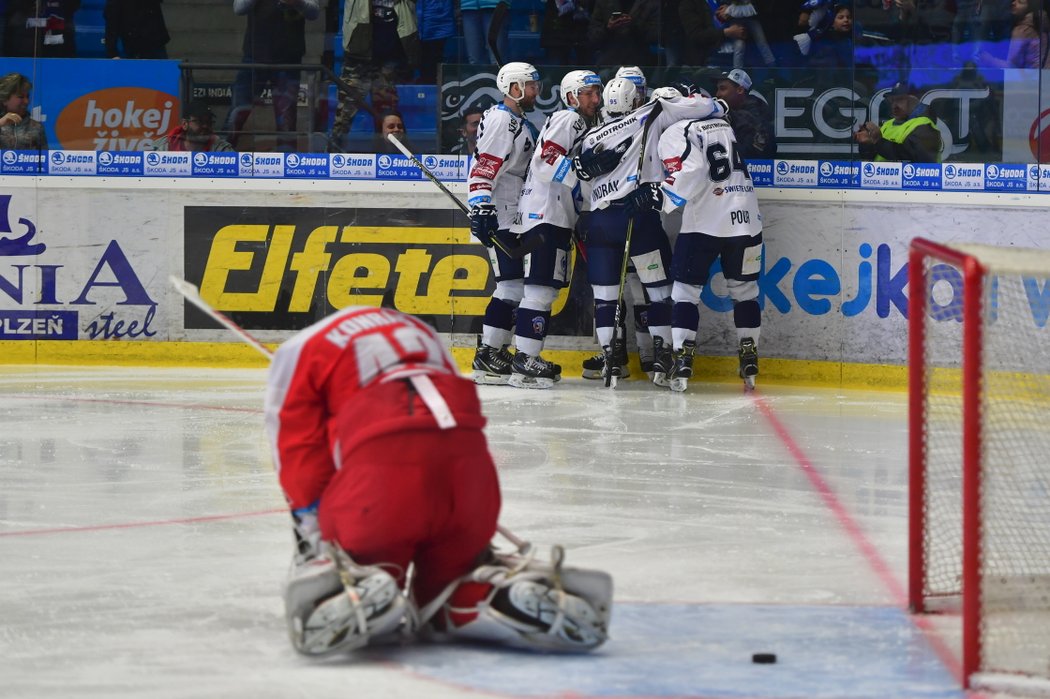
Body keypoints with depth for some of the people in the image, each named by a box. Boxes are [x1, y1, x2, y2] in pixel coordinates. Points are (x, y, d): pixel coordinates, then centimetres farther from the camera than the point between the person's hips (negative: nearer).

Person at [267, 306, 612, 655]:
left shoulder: (298, 351, 23)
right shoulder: (418, 331, 39)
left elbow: (300, 457, 13)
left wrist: (315, 539, 18)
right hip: (469, 456, 5)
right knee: (444, 593, 22)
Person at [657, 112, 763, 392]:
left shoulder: (675, 134, -1)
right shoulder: (725, 125, 21)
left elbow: (690, 172, -17)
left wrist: (661, 197, -10)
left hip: (704, 222, -5)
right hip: (746, 219, 5)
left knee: (686, 288, 4)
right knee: (744, 289, 16)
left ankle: (683, 358, -5)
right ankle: (749, 359, 16)